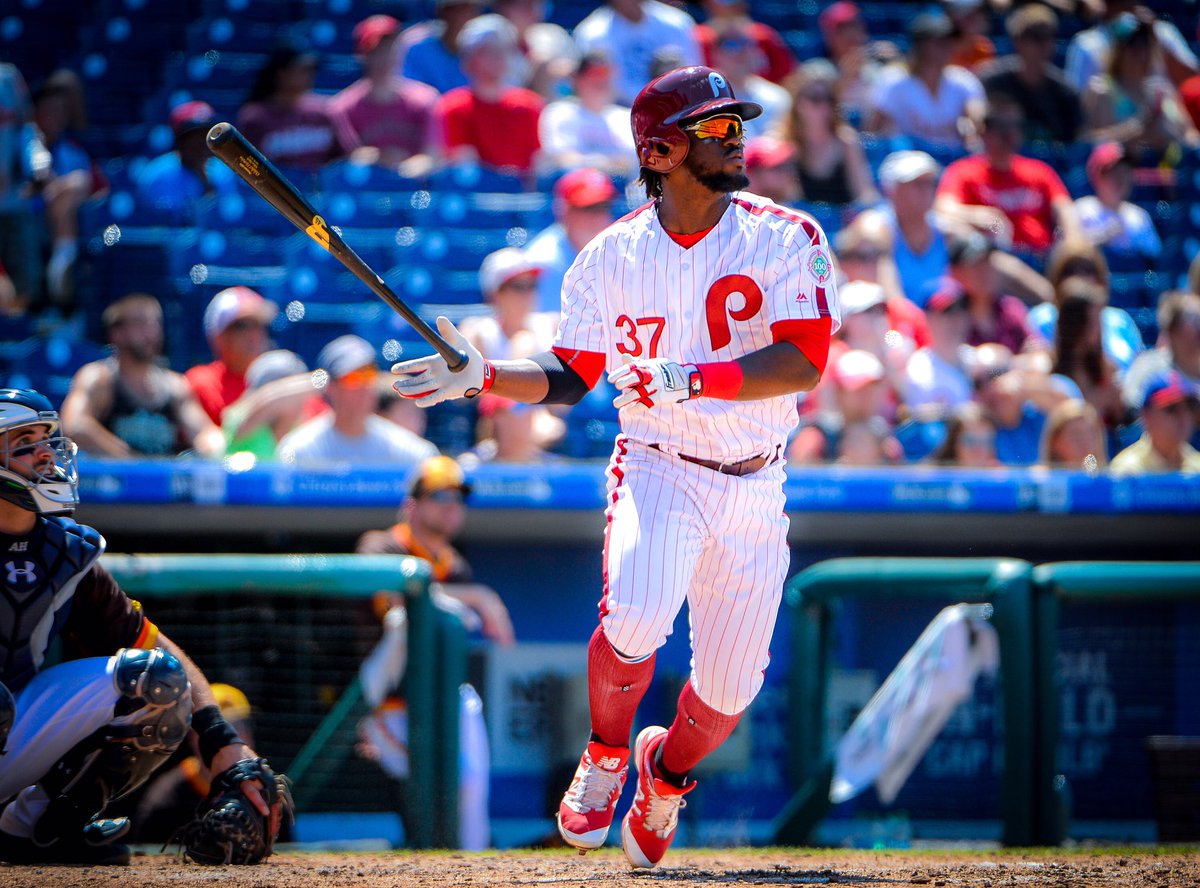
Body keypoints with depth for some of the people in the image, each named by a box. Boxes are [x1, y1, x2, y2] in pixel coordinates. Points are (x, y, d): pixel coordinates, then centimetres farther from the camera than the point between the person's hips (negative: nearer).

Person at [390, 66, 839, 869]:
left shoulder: (786, 240, -7)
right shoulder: (613, 256, 0)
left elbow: (804, 362, -18)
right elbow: (569, 377, 7)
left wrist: (688, 379, -29)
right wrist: (483, 376, -10)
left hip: (753, 492, 1)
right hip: (656, 468, -1)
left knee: (727, 694, 3)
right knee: (635, 617, -29)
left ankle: (666, 770, 39)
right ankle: (606, 755, 3)